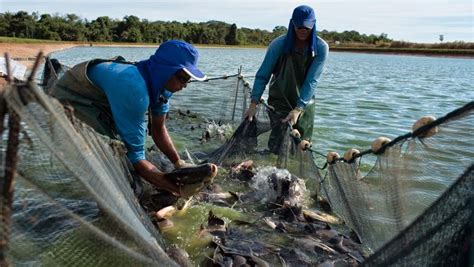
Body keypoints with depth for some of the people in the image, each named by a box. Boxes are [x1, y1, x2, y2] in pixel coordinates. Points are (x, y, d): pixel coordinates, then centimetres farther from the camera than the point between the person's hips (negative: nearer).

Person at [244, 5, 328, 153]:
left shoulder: (321, 47, -12)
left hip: (305, 103, 2)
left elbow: (312, 81, -18)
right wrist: (254, 103, -22)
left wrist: (298, 109, -27)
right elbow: (263, 75, -13)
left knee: (303, 146, 9)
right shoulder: (279, 44, -15)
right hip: (280, 101, -2)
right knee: (278, 146, -11)